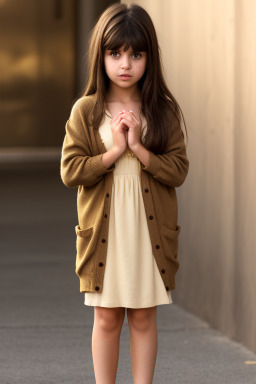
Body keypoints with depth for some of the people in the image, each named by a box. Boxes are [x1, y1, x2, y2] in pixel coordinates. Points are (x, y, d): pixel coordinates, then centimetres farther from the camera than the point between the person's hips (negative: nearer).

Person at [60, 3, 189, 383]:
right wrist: (113, 151, -15)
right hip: (104, 231, 0)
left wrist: (139, 148, -16)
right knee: (106, 319, 7)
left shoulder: (164, 110, 1)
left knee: (144, 319, 6)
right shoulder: (85, 110, -1)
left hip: (150, 233, 0)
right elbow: (70, 170, -6)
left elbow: (178, 170, -4)